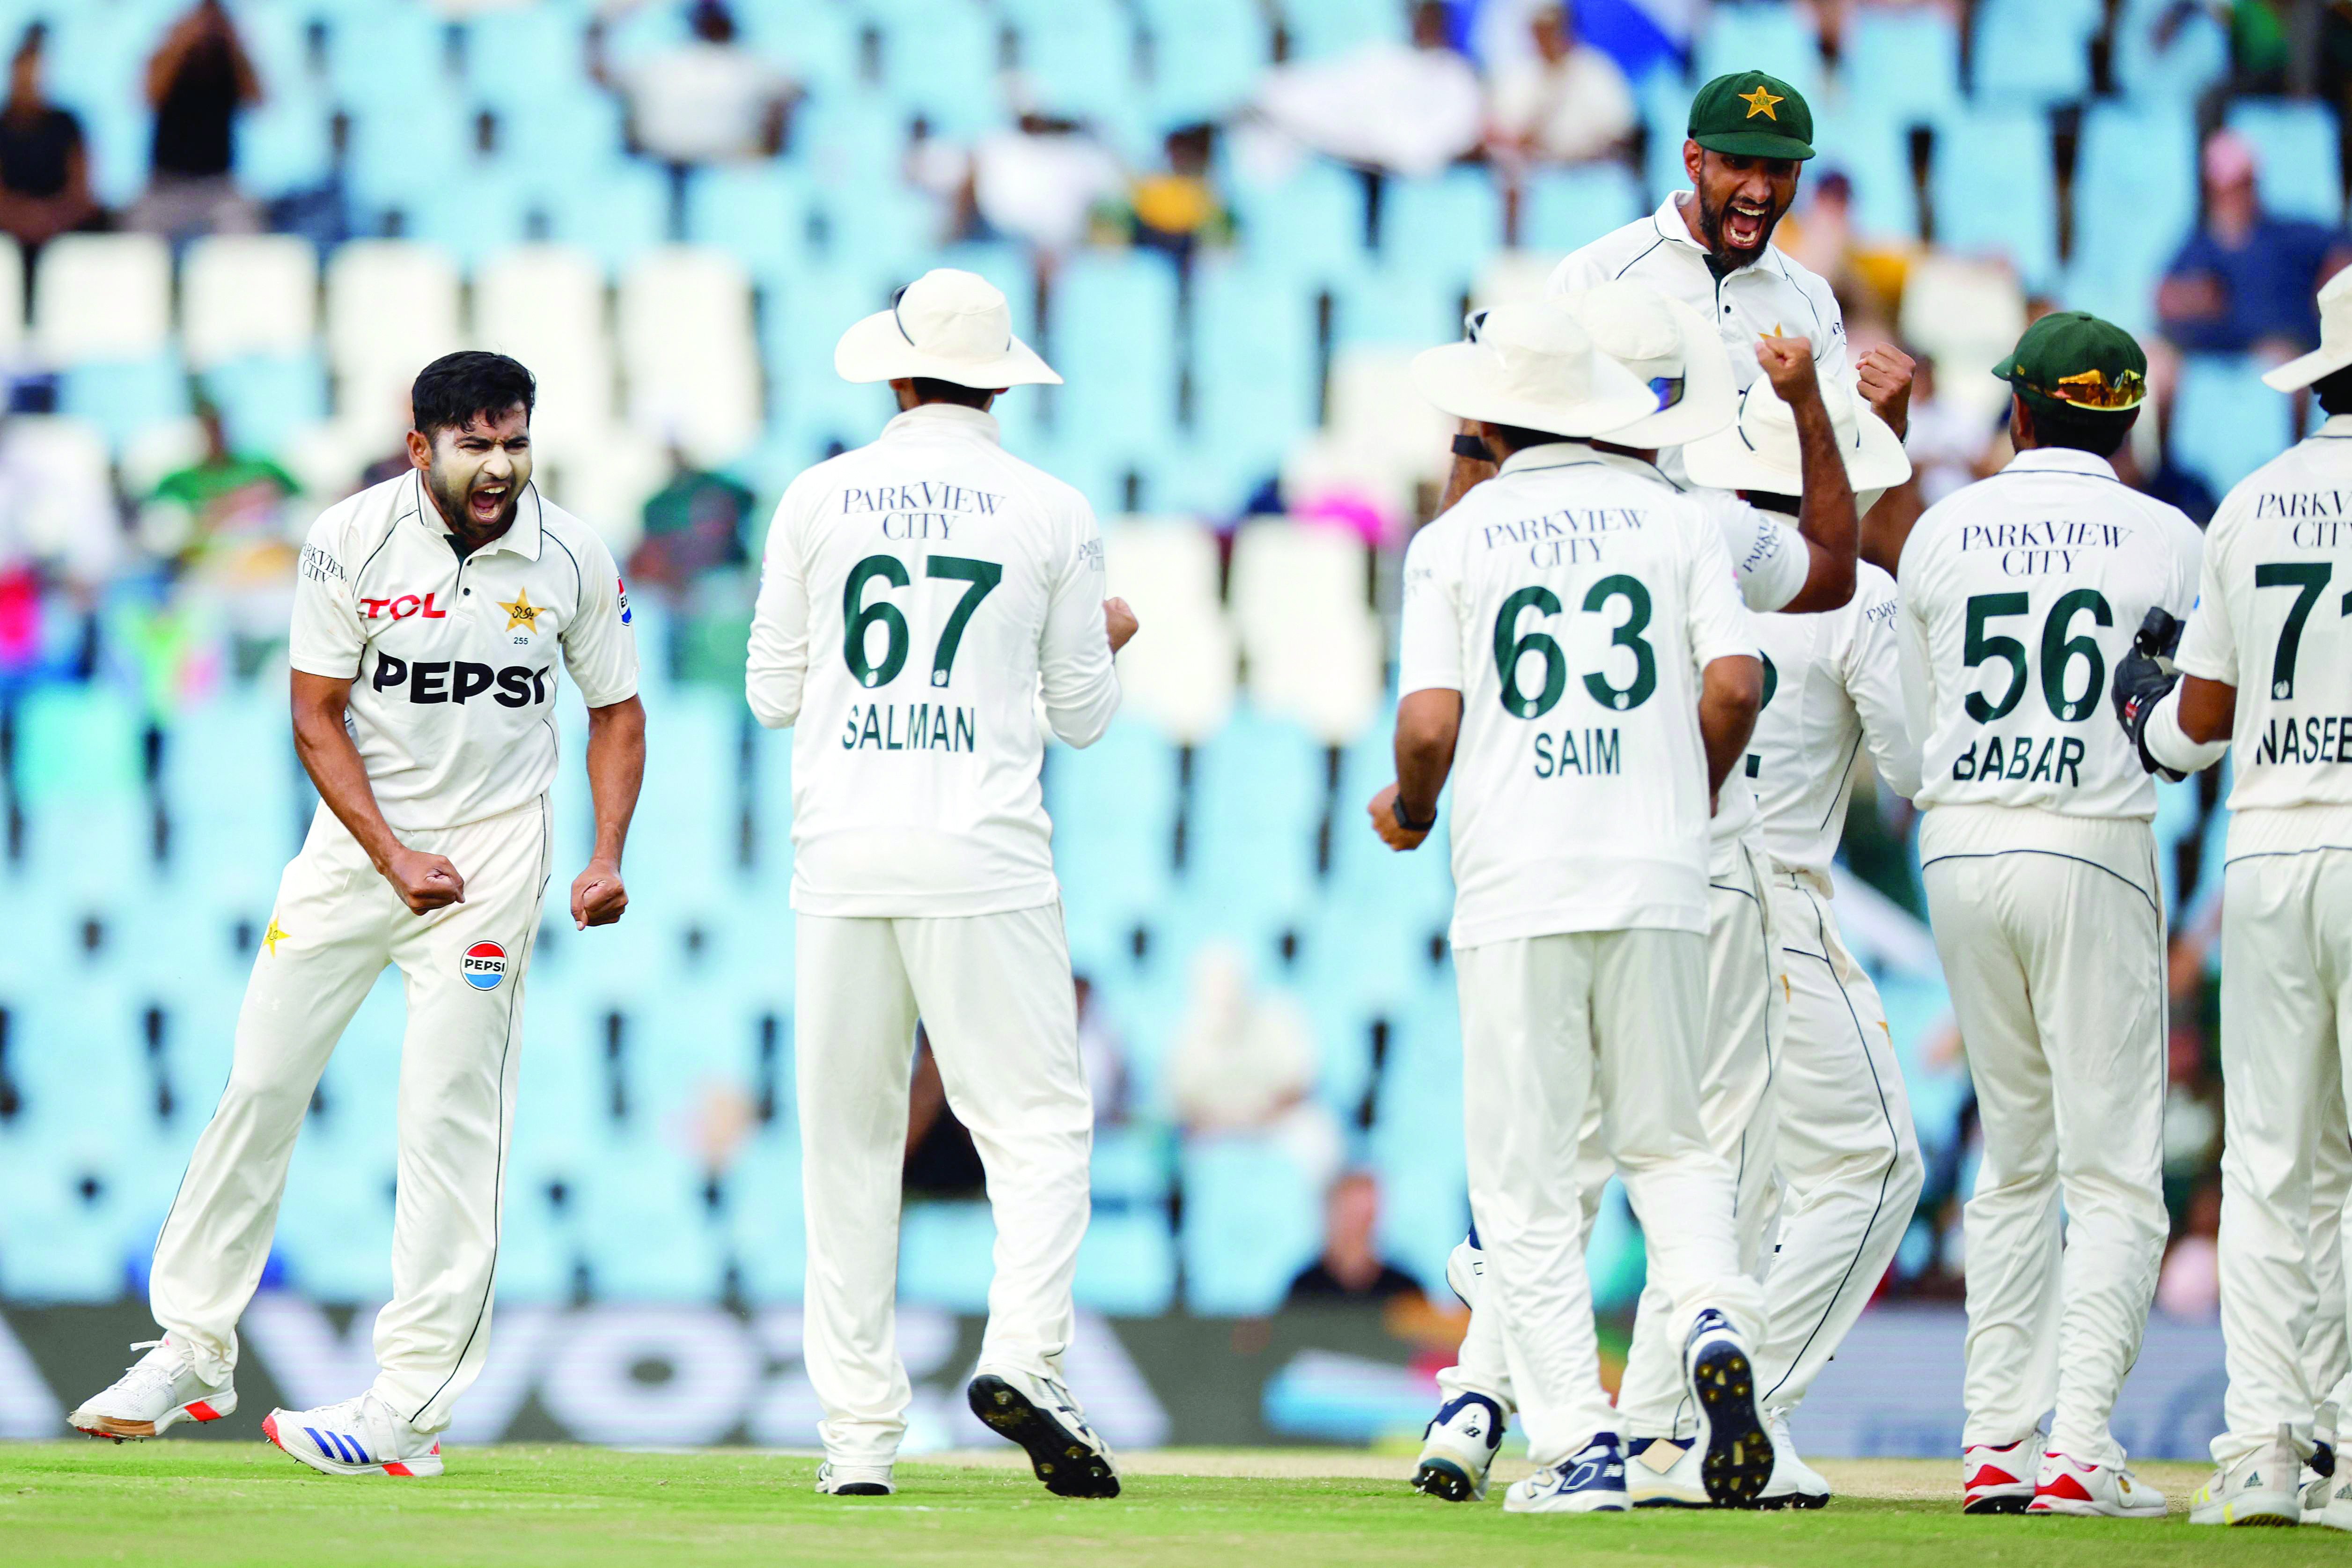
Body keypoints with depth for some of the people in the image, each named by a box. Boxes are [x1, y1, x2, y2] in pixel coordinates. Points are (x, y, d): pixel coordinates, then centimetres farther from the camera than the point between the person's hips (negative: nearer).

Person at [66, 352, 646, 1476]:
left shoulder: (572, 560, -6)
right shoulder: (352, 541, -10)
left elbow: (616, 709, 7)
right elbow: (317, 715, -7)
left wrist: (608, 858, -7)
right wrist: (394, 858, -16)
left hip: (493, 845, -1)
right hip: (357, 837, 1)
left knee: (448, 1119, -10)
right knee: (260, 1084, 3)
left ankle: (409, 1407, -9)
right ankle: (194, 1351, 17)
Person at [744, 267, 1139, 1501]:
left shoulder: (819, 501, 5)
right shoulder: (1052, 514, 3)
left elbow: (774, 696, 9)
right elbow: (1084, 717, 8)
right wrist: (1106, 644, 29)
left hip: (842, 854, 2)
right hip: (983, 855, -2)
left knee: (847, 1143, 7)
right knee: (1038, 1121, 1)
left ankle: (857, 1432, 3)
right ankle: (1021, 1354, -23)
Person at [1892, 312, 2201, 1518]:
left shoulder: (1939, 533, 7)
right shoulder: (2166, 539, 0)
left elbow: (1917, 731, 11)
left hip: (1958, 851, 3)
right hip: (2093, 846, -3)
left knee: (2013, 1160, 15)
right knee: (2113, 1173, -2)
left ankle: (1996, 1439, 9)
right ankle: (2079, 1447, -14)